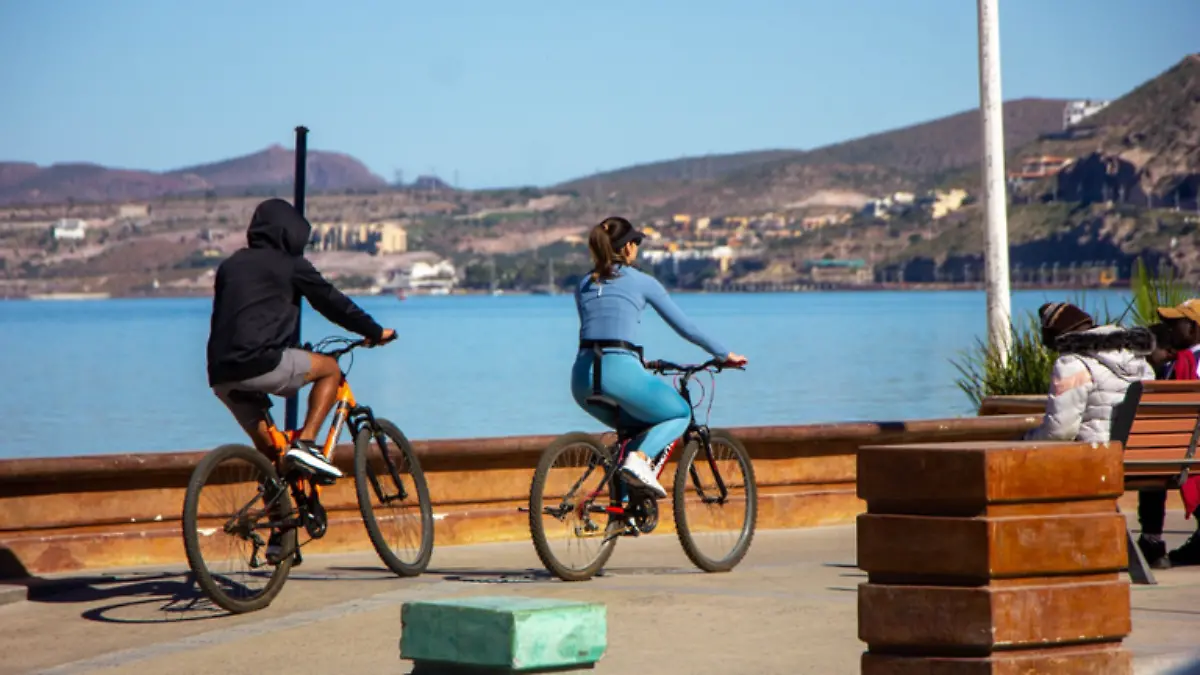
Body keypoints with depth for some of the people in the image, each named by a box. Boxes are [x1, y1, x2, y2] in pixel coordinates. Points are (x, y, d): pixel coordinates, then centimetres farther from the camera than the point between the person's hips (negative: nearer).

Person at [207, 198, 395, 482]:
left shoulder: (230, 265, 23)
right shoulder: (289, 265, 6)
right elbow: (332, 301, 12)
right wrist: (375, 332, 23)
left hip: (221, 375, 7)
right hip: (261, 365, -7)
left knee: (267, 447, 23)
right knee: (330, 368, 13)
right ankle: (305, 443, -1)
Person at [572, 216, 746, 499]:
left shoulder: (584, 286, 20)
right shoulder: (641, 282, 6)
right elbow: (684, 327, 11)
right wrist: (725, 354, 23)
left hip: (582, 377, 6)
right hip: (620, 372, -5)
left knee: (634, 426, 29)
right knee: (680, 414, 18)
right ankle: (639, 458, -10)